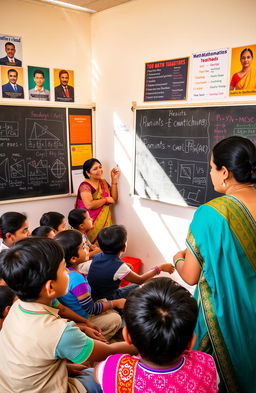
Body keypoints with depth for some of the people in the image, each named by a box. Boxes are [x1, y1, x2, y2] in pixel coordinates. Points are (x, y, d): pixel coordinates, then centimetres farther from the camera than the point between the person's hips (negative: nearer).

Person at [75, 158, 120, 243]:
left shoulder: (103, 182, 11)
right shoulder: (85, 186, -11)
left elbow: (114, 199, 6)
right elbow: (89, 205, -24)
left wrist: (114, 180, 0)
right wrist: (106, 199, -11)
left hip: (105, 221, 6)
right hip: (91, 223, -6)